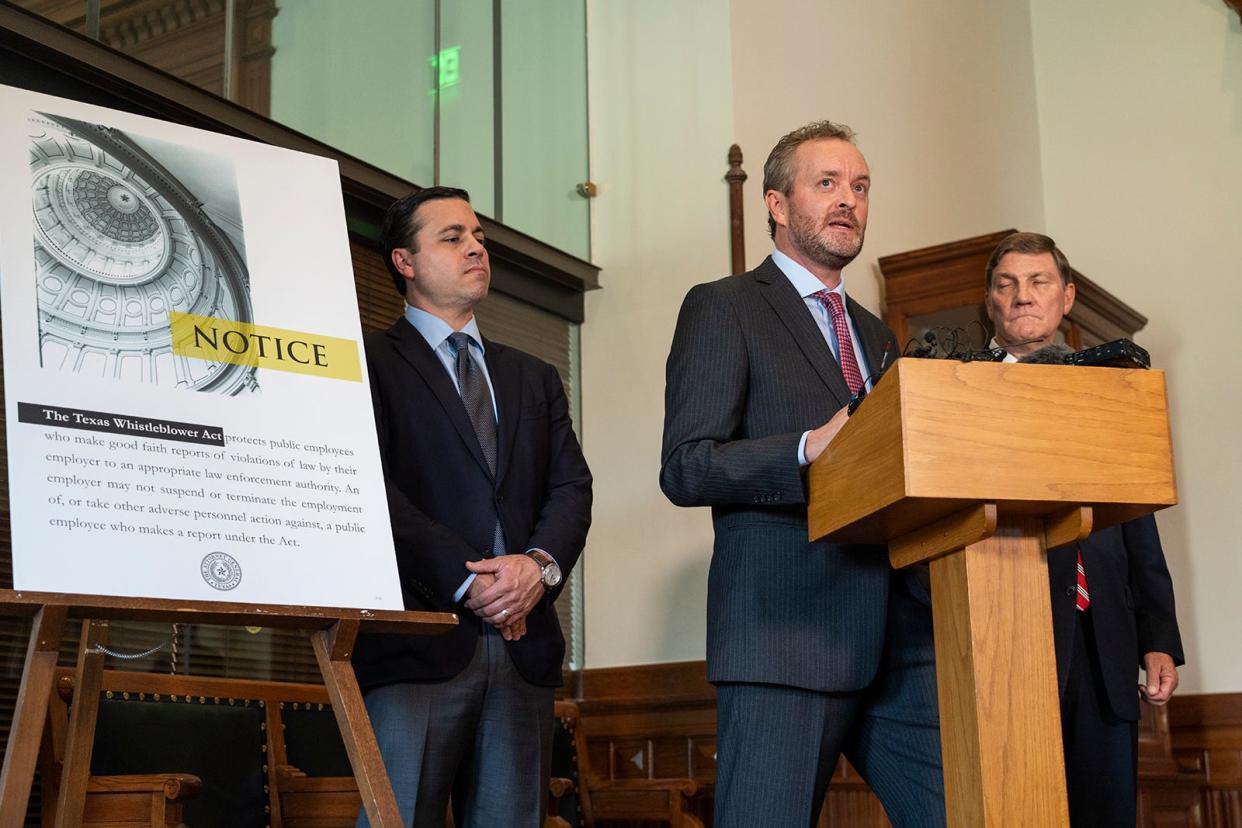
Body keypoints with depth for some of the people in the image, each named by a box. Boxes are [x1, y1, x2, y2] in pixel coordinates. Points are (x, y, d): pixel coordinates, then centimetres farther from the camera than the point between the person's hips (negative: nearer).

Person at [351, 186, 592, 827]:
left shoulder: (533, 378, 23)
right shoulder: (369, 361, 5)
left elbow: (572, 486, 12)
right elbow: (371, 488, -7)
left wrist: (541, 564, -8)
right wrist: (467, 580, -13)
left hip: (523, 644, 5)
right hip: (420, 637, -5)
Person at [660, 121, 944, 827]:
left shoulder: (878, 336, 25)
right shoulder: (723, 308, 4)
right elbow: (684, 468, -6)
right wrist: (807, 450, -22)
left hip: (901, 636, 6)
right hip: (785, 632, -6)